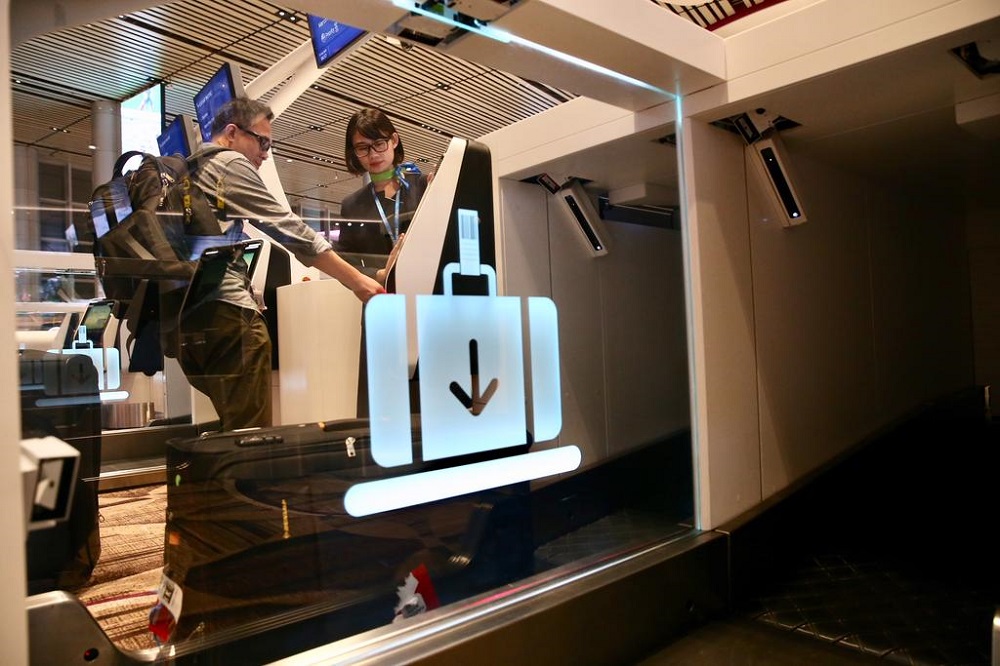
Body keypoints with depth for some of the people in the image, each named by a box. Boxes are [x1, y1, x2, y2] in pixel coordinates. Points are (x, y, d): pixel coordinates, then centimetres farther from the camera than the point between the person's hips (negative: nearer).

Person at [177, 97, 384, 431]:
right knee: (250, 434, -9)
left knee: (232, 427, 13)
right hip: (225, 311, -9)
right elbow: (288, 228, -7)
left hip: (186, 314, 9)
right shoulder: (230, 164, -2)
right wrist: (357, 281, -7)